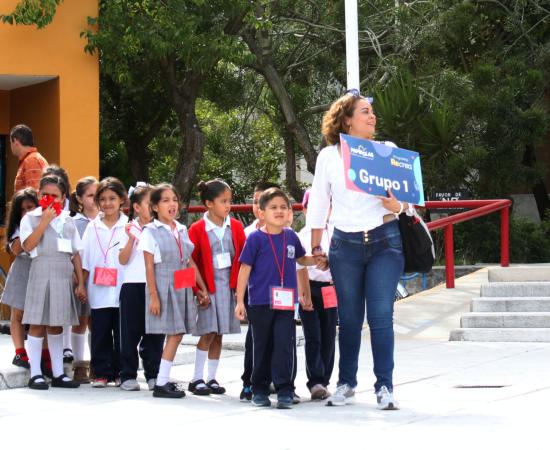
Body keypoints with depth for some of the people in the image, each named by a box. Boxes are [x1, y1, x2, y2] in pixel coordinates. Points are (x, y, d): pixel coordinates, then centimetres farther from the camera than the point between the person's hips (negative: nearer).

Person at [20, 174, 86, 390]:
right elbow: (28, 245, -16)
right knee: (38, 323, -3)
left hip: (64, 275, 4)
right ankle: (35, 374, 1)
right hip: (41, 272, -4)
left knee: (56, 324, 10)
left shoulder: (67, 220, 13)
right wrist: (45, 221, -16)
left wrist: (81, 283, 9)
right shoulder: (31, 218, 1)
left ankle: (58, 374, 13)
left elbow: (76, 254, 13)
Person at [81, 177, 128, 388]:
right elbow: (84, 261, 7)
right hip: (99, 291, 2)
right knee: (100, 334, 4)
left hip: (121, 290, -2)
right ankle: (101, 373, 11)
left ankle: (121, 372, 13)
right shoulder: (93, 227, 8)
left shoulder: (128, 226, 2)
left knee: (122, 334, 3)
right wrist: (80, 284, 2)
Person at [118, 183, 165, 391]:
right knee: (131, 331, 2)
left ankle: (153, 374, 13)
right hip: (133, 285, -2)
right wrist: (131, 239, -15)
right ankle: (128, 375, 7)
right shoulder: (131, 229, 2)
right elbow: (123, 260, -4)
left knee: (155, 332, 5)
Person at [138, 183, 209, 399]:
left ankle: (164, 380, 9)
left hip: (182, 289, 6)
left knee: (177, 333, 3)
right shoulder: (150, 232, -4)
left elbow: (190, 262, 15)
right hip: (164, 287, -6)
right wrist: (153, 296, -13)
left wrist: (203, 289, 13)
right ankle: (161, 384, -4)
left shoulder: (182, 230, 13)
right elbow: (149, 267, -8)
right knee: (174, 334, -8)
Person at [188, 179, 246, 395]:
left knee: (219, 335, 8)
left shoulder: (235, 227, 4)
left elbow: (243, 257, 7)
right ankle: (197, 379, 1)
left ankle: (211, 378, 15)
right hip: (208, 286, -4)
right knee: (208, 333, -7)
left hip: (228, 286, 4)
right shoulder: (197, 229, -7)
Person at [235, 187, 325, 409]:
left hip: (285, 302, 2)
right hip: (260, 303, -2)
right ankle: (259, 389, 20)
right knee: (262, 347, 8)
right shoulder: (255, 238, -5)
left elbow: (301, 259, 25)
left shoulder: (291, 236, 6)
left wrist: (317, 260, 3)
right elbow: (245, 269, -3)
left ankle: (285, 391, -2)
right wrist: (240, 301, -5)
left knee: (284, 345, -6)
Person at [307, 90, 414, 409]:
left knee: (381, 316, -7)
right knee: (349, 318, 6)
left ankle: (385, 387, -2)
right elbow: (318, 205, 12)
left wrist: (397, 206, -17)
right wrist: (316, 246, 11)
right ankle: (346, 384, 17)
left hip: (384, 241, -1)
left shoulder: (388, 151, 3)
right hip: (345, 244, 1)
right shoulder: (328, 156, 5)